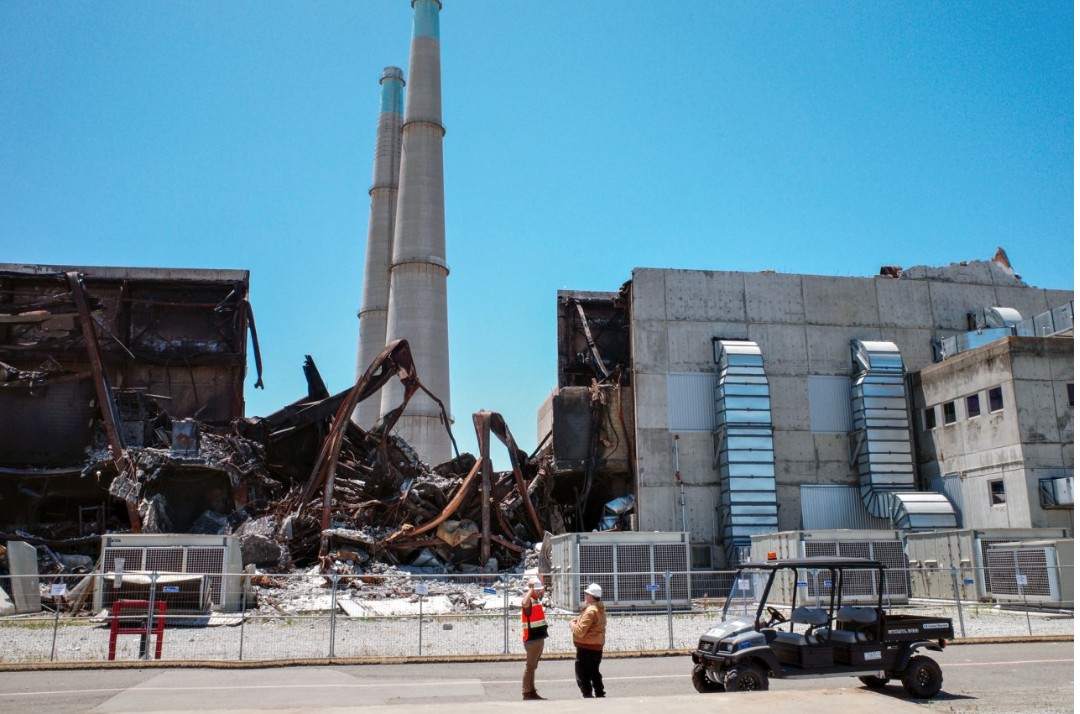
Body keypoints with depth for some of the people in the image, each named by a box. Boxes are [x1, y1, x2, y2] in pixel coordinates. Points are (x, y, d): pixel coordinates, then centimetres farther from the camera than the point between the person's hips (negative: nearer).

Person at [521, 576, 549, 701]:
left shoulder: (537, 599, 11)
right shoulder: (528, 600, -16)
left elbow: (543, 591, 35)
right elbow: (524, 603, -42)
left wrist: (541, 580, 23)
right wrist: (531, 590, -31)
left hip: (539, 638, 9)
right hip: (532, 639, -9)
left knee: (533, 666, 16)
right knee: (530, 667, -3)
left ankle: (532, 691, 23)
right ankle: (526, 693, 2)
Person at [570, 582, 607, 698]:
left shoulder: (590, 611, -21)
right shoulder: (601, 610, 11)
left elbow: (580, 631, -23)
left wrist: (572, 624, -5)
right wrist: (578, 621, 10)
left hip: (587, 648, -10)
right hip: (597, 647, 10)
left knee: (582, 675, -1)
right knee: (594, 672, 20)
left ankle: (588, 696, -1)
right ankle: (600, 695, 23)